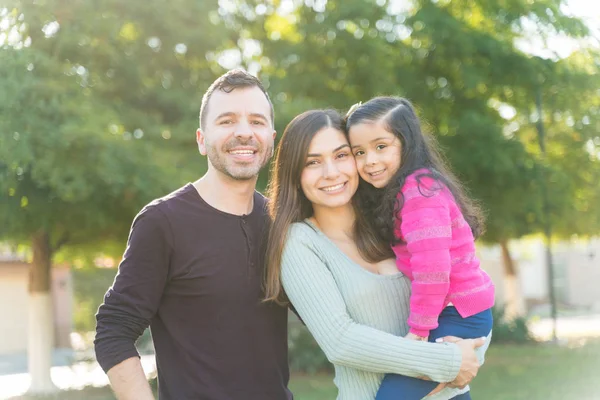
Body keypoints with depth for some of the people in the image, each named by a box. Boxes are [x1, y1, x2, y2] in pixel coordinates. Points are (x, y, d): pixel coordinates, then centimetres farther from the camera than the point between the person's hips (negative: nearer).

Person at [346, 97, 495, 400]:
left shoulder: (419, 188, -21)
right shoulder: (395, 191, 10)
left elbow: (432, 268, -28)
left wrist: (418, 330, -19)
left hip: (460, 317, -11)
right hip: (451, 310, 11)